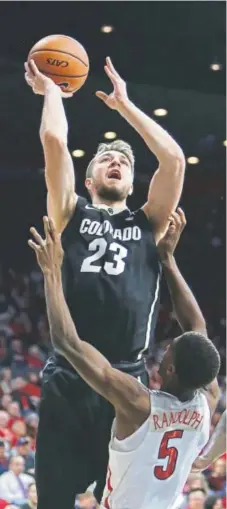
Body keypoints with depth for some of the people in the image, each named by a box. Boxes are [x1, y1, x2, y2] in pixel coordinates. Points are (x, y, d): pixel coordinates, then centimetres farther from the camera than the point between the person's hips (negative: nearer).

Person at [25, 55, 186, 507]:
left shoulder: (148, 224, 17)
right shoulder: (72, 215, 13)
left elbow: (174, 159, 7)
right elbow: (53, 141, 3)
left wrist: (124, 105, 13)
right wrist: (50, 90, 18)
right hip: (68, 380, -2)